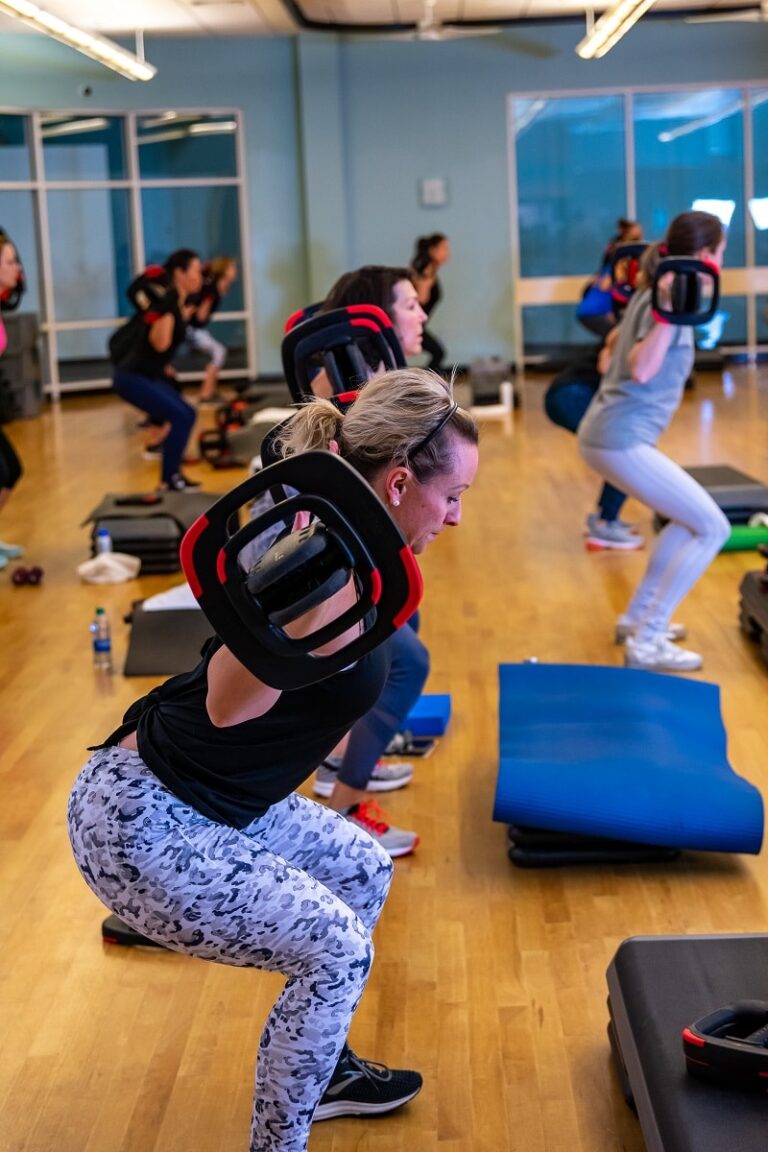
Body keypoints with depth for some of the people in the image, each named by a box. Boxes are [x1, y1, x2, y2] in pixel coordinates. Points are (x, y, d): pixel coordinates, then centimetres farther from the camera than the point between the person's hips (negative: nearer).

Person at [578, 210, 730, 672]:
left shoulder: (656, 292, 15)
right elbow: (642, 371, -24)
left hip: (606, 432, 10)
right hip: (622, 439, -10)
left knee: (691, 519, 23)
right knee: (713, 528, -6)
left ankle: (638, 618, 27)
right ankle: (647, 642, -6)